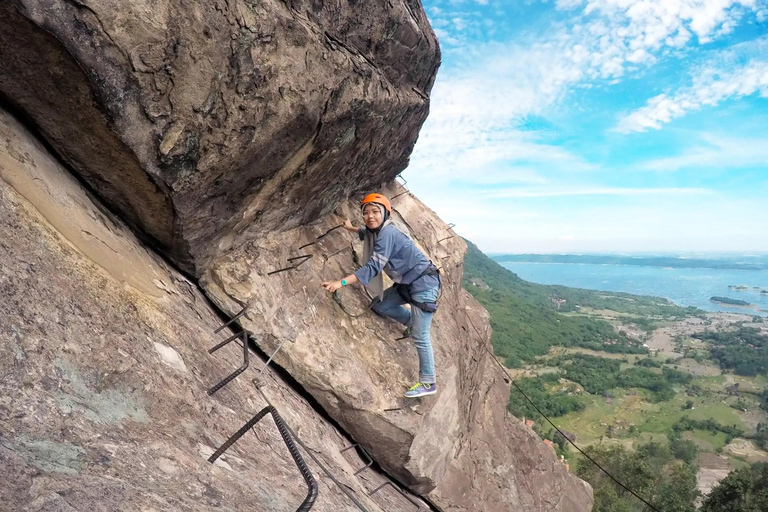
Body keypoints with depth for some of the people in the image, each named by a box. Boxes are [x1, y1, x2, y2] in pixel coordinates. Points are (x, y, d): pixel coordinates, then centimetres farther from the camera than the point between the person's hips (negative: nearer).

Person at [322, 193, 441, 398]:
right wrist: (351, 228, 46)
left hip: (423, 283, -9)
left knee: (420, 337, -6)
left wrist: (342, 282, -36)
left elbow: (373, 267, -31)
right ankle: (412, 322, 29)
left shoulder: (387, 233, -24)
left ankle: (428, 383, 6)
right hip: (407, 283, 9)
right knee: (380, 305, 11)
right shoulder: (378, 231, 5)